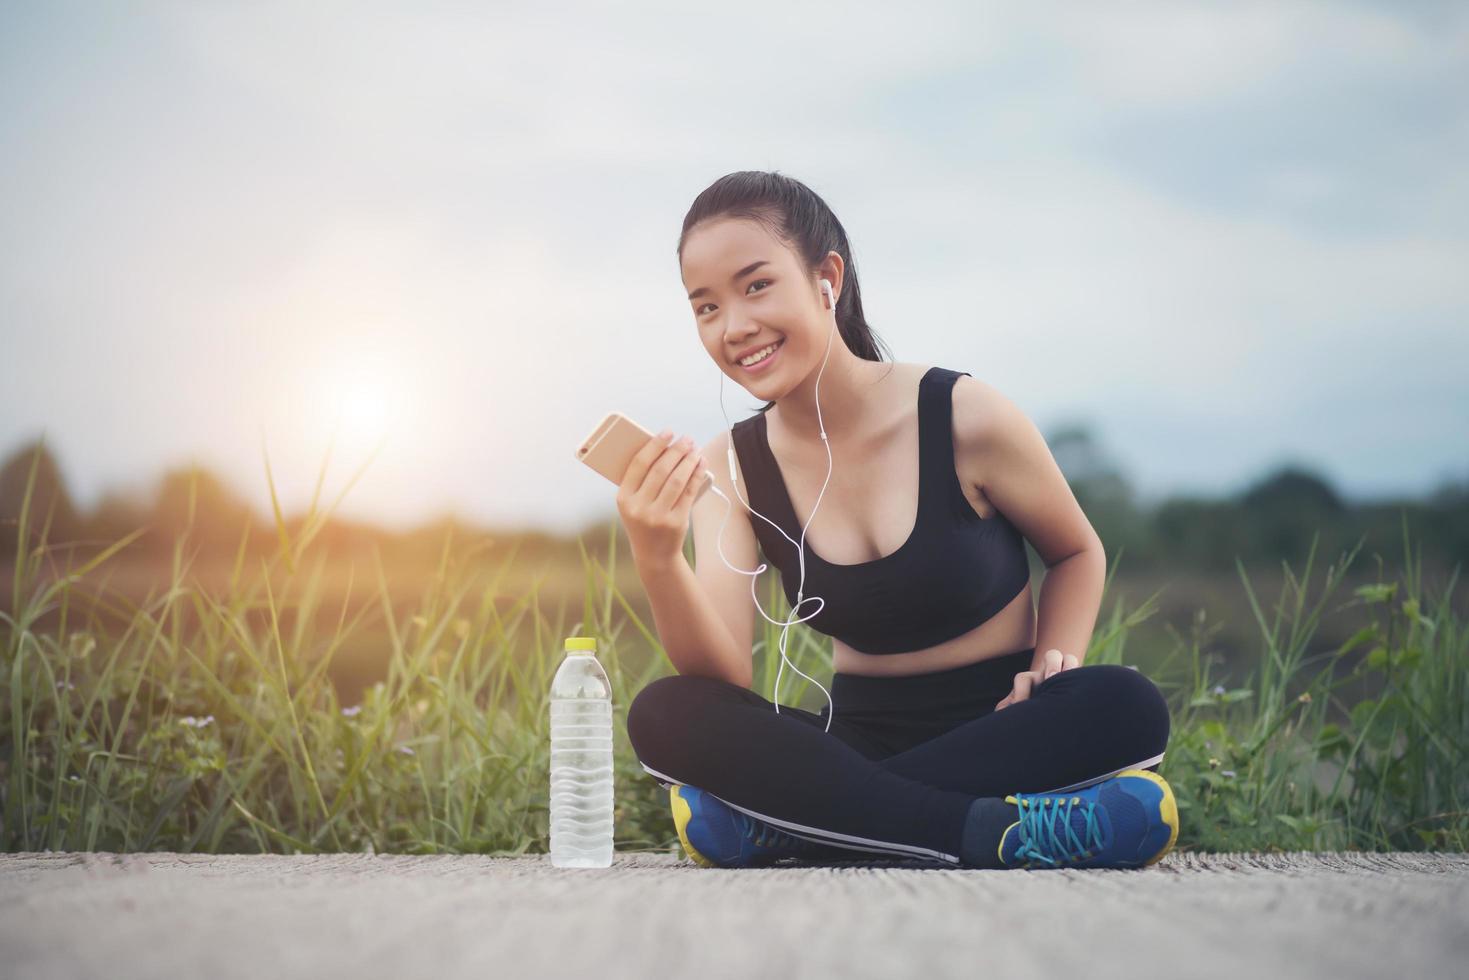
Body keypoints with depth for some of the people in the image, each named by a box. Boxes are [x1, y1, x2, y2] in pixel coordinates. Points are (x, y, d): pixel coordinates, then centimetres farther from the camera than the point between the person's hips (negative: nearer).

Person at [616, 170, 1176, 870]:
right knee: (663, 715, -23)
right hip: (860, 741, 2)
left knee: (1125, 705, -33)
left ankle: (787, 827, -28)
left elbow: (1077, 553, 7)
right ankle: (992, 832, -31)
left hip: (1000, 729, -2)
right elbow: (725, 682, -13)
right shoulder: (729, 469, -2)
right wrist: (658, 561, -30)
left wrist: (1051, 667, -11)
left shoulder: (963, 418, -11)